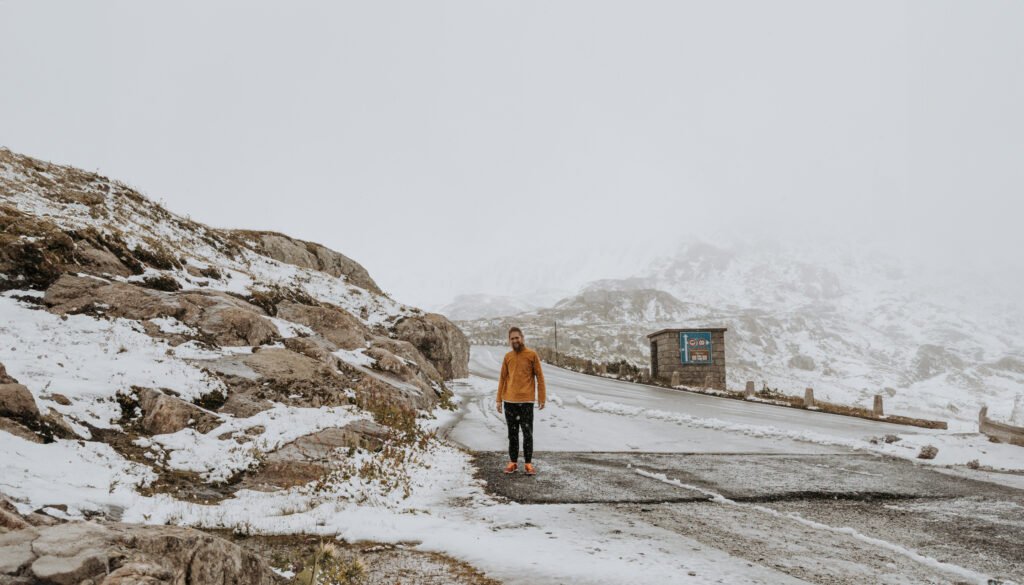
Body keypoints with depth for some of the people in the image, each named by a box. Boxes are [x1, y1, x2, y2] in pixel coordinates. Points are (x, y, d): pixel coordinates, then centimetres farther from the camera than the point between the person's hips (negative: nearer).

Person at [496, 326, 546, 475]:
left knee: (527, 433, 0)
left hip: (526, 401, -3)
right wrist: (499, 399, 8)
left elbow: (539, 377, -1)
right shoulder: (507, 357, 8)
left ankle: (528, 463, 7)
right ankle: (513, 462, 16)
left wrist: (541, 398, -5)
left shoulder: (532, 355, -1)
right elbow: (502, 378, 11)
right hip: (509, 401, 3)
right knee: (512, 433, 9)